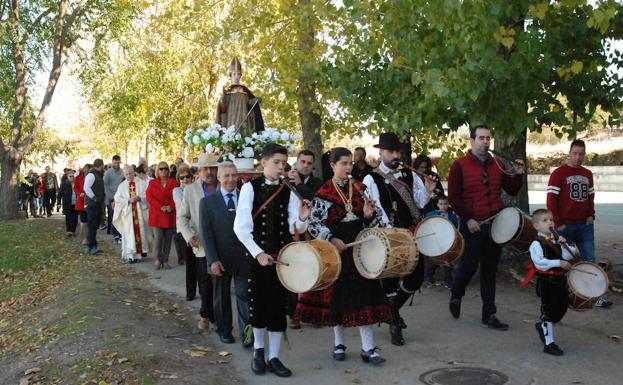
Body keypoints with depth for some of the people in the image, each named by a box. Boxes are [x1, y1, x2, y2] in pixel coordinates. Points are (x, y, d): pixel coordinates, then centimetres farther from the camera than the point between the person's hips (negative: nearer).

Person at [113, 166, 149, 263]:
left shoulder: (141, 183, 2)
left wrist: (139, 198, -18)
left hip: (140, 211, 0)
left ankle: (142, 249, 25)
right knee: (129, 234, -1)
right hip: (127, 212, 0)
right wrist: (129, 200, -14)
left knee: (140, 231, 7)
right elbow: (117, 198, -2)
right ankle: (131, 255, -1)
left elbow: (147, 195, -1)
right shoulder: (122, 186, 5)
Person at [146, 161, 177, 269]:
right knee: (159, 238, -10)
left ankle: (165, 261, 12)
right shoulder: (152, 183, 7)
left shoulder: (173, 182, 9)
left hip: (170, 215, 1)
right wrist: (160, 207, -13)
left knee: (168, 239, 3)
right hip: (156, 215, -1)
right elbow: (149, 197, -2)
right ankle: (158, 259, 9)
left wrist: (170, 206, -15)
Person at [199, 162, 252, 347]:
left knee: (244, 295, -1)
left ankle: (246, 333, 5)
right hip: (221, 259, 0)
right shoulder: (207, 202, -1)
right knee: (222, 296, 14)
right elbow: (205, 233, -5)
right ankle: (224, 330, 30)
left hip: (244, 257, 0)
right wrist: (213, 260, -13)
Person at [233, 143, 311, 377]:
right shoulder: (250, 187, -6)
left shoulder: (288, 192, 3)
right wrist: (258, 253, -17)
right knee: (258, 303, 8)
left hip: (281, 256, 2)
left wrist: (302, 218, -23)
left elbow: (296, 229, -2)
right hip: (256, 256, -2)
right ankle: (258, 350, 30)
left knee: (278, 305, 4)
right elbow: (240, 227, -11)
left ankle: (273, 357, 16)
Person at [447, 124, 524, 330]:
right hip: (472, 226, -5)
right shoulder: (459, 165, -6)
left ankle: (489, 314, 14)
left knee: (490, 269, 8)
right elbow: (453, 197, -8)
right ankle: (456, 296, 31)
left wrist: (518, 175, -3)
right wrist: (467, 219, -13)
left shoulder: (497, 165, 10)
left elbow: (512, 191, 14)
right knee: (469, 266, 2)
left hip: (494, 225, 5)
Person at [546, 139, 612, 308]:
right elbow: (551, 200, -9)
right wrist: (559, 223, -12)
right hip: (565, 226, -5)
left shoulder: (587, 174, 12)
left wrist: (591, 215, 6)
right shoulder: (558, 173, -7)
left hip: (585, 225, 5)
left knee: (590, 259, 3)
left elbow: (590, 197, 21)